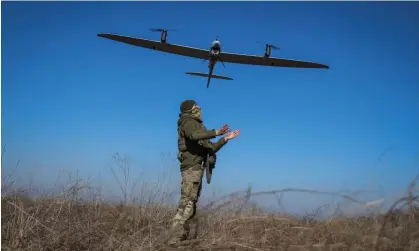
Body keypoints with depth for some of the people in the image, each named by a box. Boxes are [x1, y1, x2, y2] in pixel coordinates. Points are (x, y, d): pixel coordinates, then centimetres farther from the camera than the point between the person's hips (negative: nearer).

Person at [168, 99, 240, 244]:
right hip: (192, 168, -10)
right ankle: (175, 239, -20)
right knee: (187, 202, -17)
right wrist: (216, 132, -25)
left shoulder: (197, 126, 27)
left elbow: (210, 149, 29)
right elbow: (194, 135, -24)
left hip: (195, 169, 10)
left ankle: (181, 238, 6)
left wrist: (225, 139, 24)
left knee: (190, 204, 6)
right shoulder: (189, 122, 0)